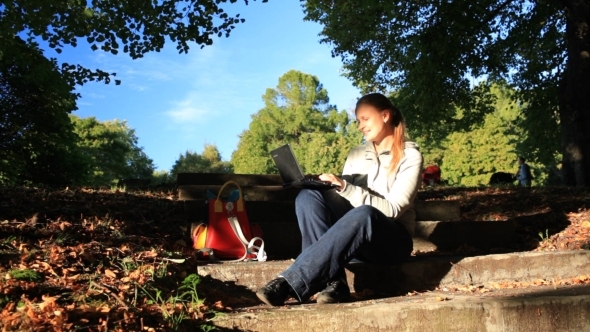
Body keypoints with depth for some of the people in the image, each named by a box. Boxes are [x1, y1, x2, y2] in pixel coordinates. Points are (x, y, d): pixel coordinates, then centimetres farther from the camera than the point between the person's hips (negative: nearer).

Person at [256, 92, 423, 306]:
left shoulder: (410, 156, -3)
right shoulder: (356, 155, 14)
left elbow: (392, 210, -15)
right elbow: (345, 198, 10)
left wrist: (345, 188, -23)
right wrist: (329, 186, -11)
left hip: (391, 240, -5)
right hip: (352, 236, 5)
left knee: (363, 214, -39)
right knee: (308, 196, -20)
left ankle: (289, 284, -42)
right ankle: (334, 282, -33)